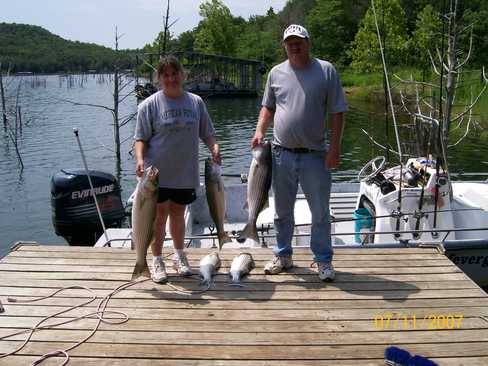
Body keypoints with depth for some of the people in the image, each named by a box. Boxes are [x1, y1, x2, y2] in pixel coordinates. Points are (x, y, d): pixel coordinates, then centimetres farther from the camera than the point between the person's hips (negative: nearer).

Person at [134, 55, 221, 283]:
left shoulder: (196, 102, 5)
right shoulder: (150, 105, -5)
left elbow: (206, 133, 10)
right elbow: (141, 138, -5)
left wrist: (214, 147, -10)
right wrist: (140, 160, -21)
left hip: (185, 173, 3)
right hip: (157, 173, -2)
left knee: (178, 214, 16)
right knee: (159, 216, 6)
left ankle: (179, 255, 34)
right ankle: (157, 260, 20)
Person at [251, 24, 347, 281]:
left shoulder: (326, 70, -1)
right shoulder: (276, 73, 8)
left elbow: (337, 113, -2)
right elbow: (268, 107, 17)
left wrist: (335, 147, -9)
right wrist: (260, 131, -1)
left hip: (315, 155, -3)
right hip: (281, 154, 3)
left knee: (320, 212, 5)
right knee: (282, 211, 14)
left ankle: (323, 260, 19)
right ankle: (283, 256, 29)